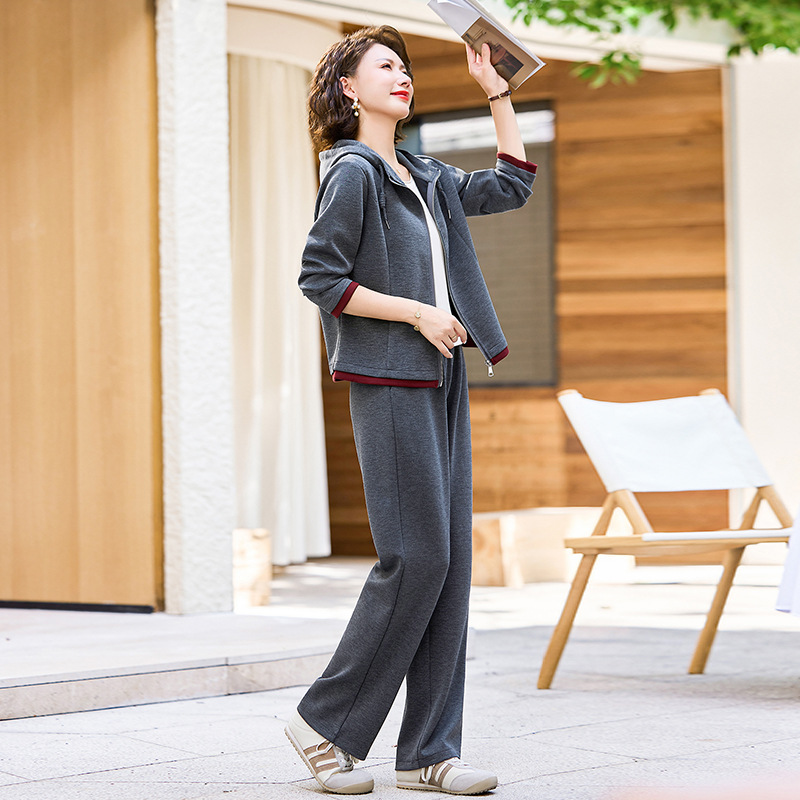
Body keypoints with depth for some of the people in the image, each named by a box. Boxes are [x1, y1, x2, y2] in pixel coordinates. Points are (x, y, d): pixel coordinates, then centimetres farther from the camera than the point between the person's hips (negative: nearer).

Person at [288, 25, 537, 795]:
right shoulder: (352, 173, -6)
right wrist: (419, 312, -14)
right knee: (417, 556, -12)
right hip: (388, 384, -8)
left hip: (441, 383, 8)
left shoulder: (425, 178, 19)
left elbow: (509, 186, 27)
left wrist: (498, 90, 22)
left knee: (451, 559, 3)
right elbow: (320, 278, -12)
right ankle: (325, 720, 1)